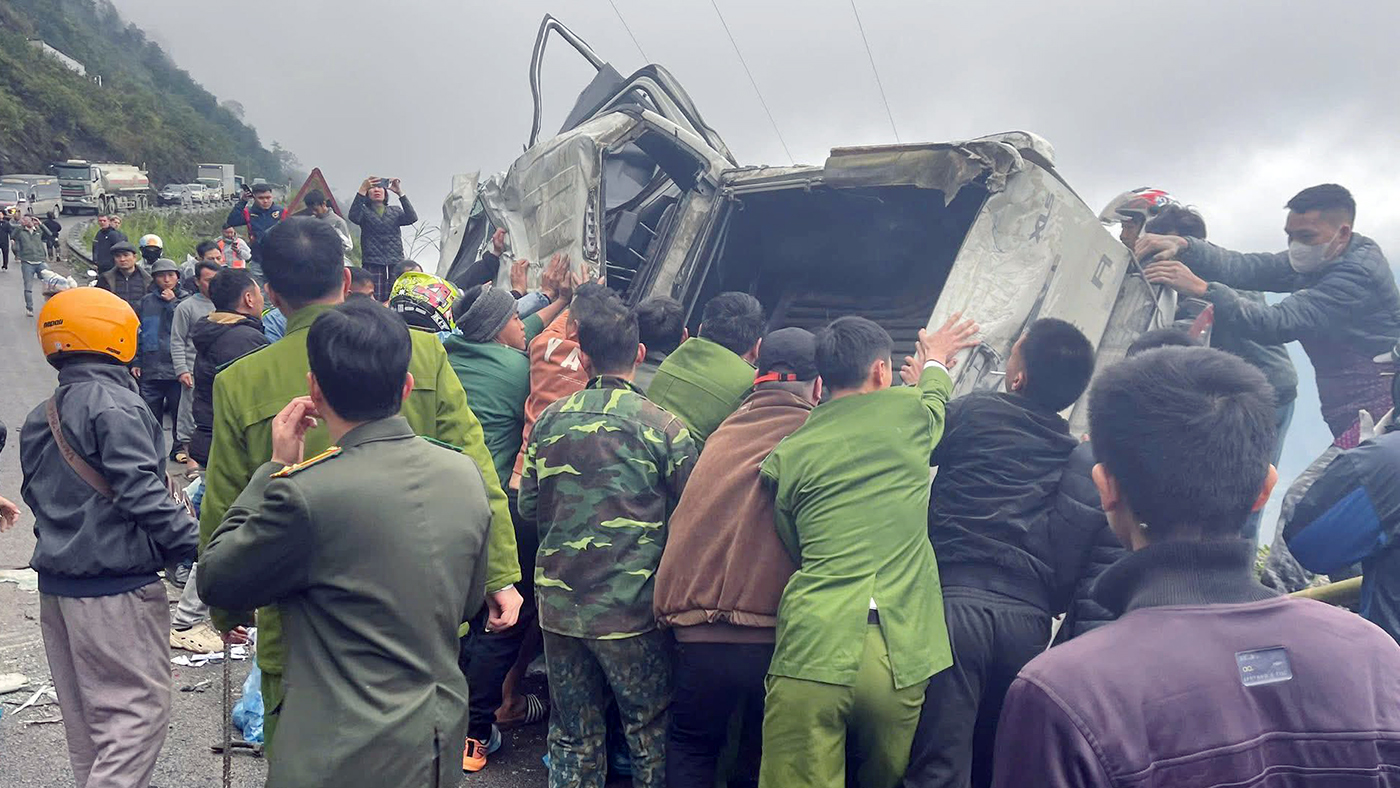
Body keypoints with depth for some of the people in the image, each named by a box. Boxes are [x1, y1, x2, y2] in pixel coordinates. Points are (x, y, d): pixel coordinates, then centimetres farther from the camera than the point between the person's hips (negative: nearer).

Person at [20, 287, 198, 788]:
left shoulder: (39, 420, 13)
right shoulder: (115, 405, -15)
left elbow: (37, 496, 18)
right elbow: (141, 493, -22)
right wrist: (195, 545, -20)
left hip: (57, 583, 9)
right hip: (116, 585, -9)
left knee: (85, 711, 18)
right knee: (139, 708, -4)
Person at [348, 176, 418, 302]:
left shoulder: (395, 211, 19)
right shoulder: (364, 211, 12)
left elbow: (412, 218, -1)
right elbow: (353, 217, -11)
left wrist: (400, 193, -9)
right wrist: (362, 190, -19)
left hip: (396, 264, 2)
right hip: (373, 265, -2)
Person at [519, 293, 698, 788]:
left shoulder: (550, 420, 0)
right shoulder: (664, 426, -11)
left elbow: (528, 506, 8)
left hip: (559, 603, 4)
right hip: (631, 609, -3)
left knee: (573, 735, 17)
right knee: (649, 732, 12)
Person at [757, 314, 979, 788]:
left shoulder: (786, 454, 9)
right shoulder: (907, 411, 4)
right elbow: (935, 399, 29)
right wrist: (934, 364, 53)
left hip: (810, 652, 0)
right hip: (902, 655, 0)